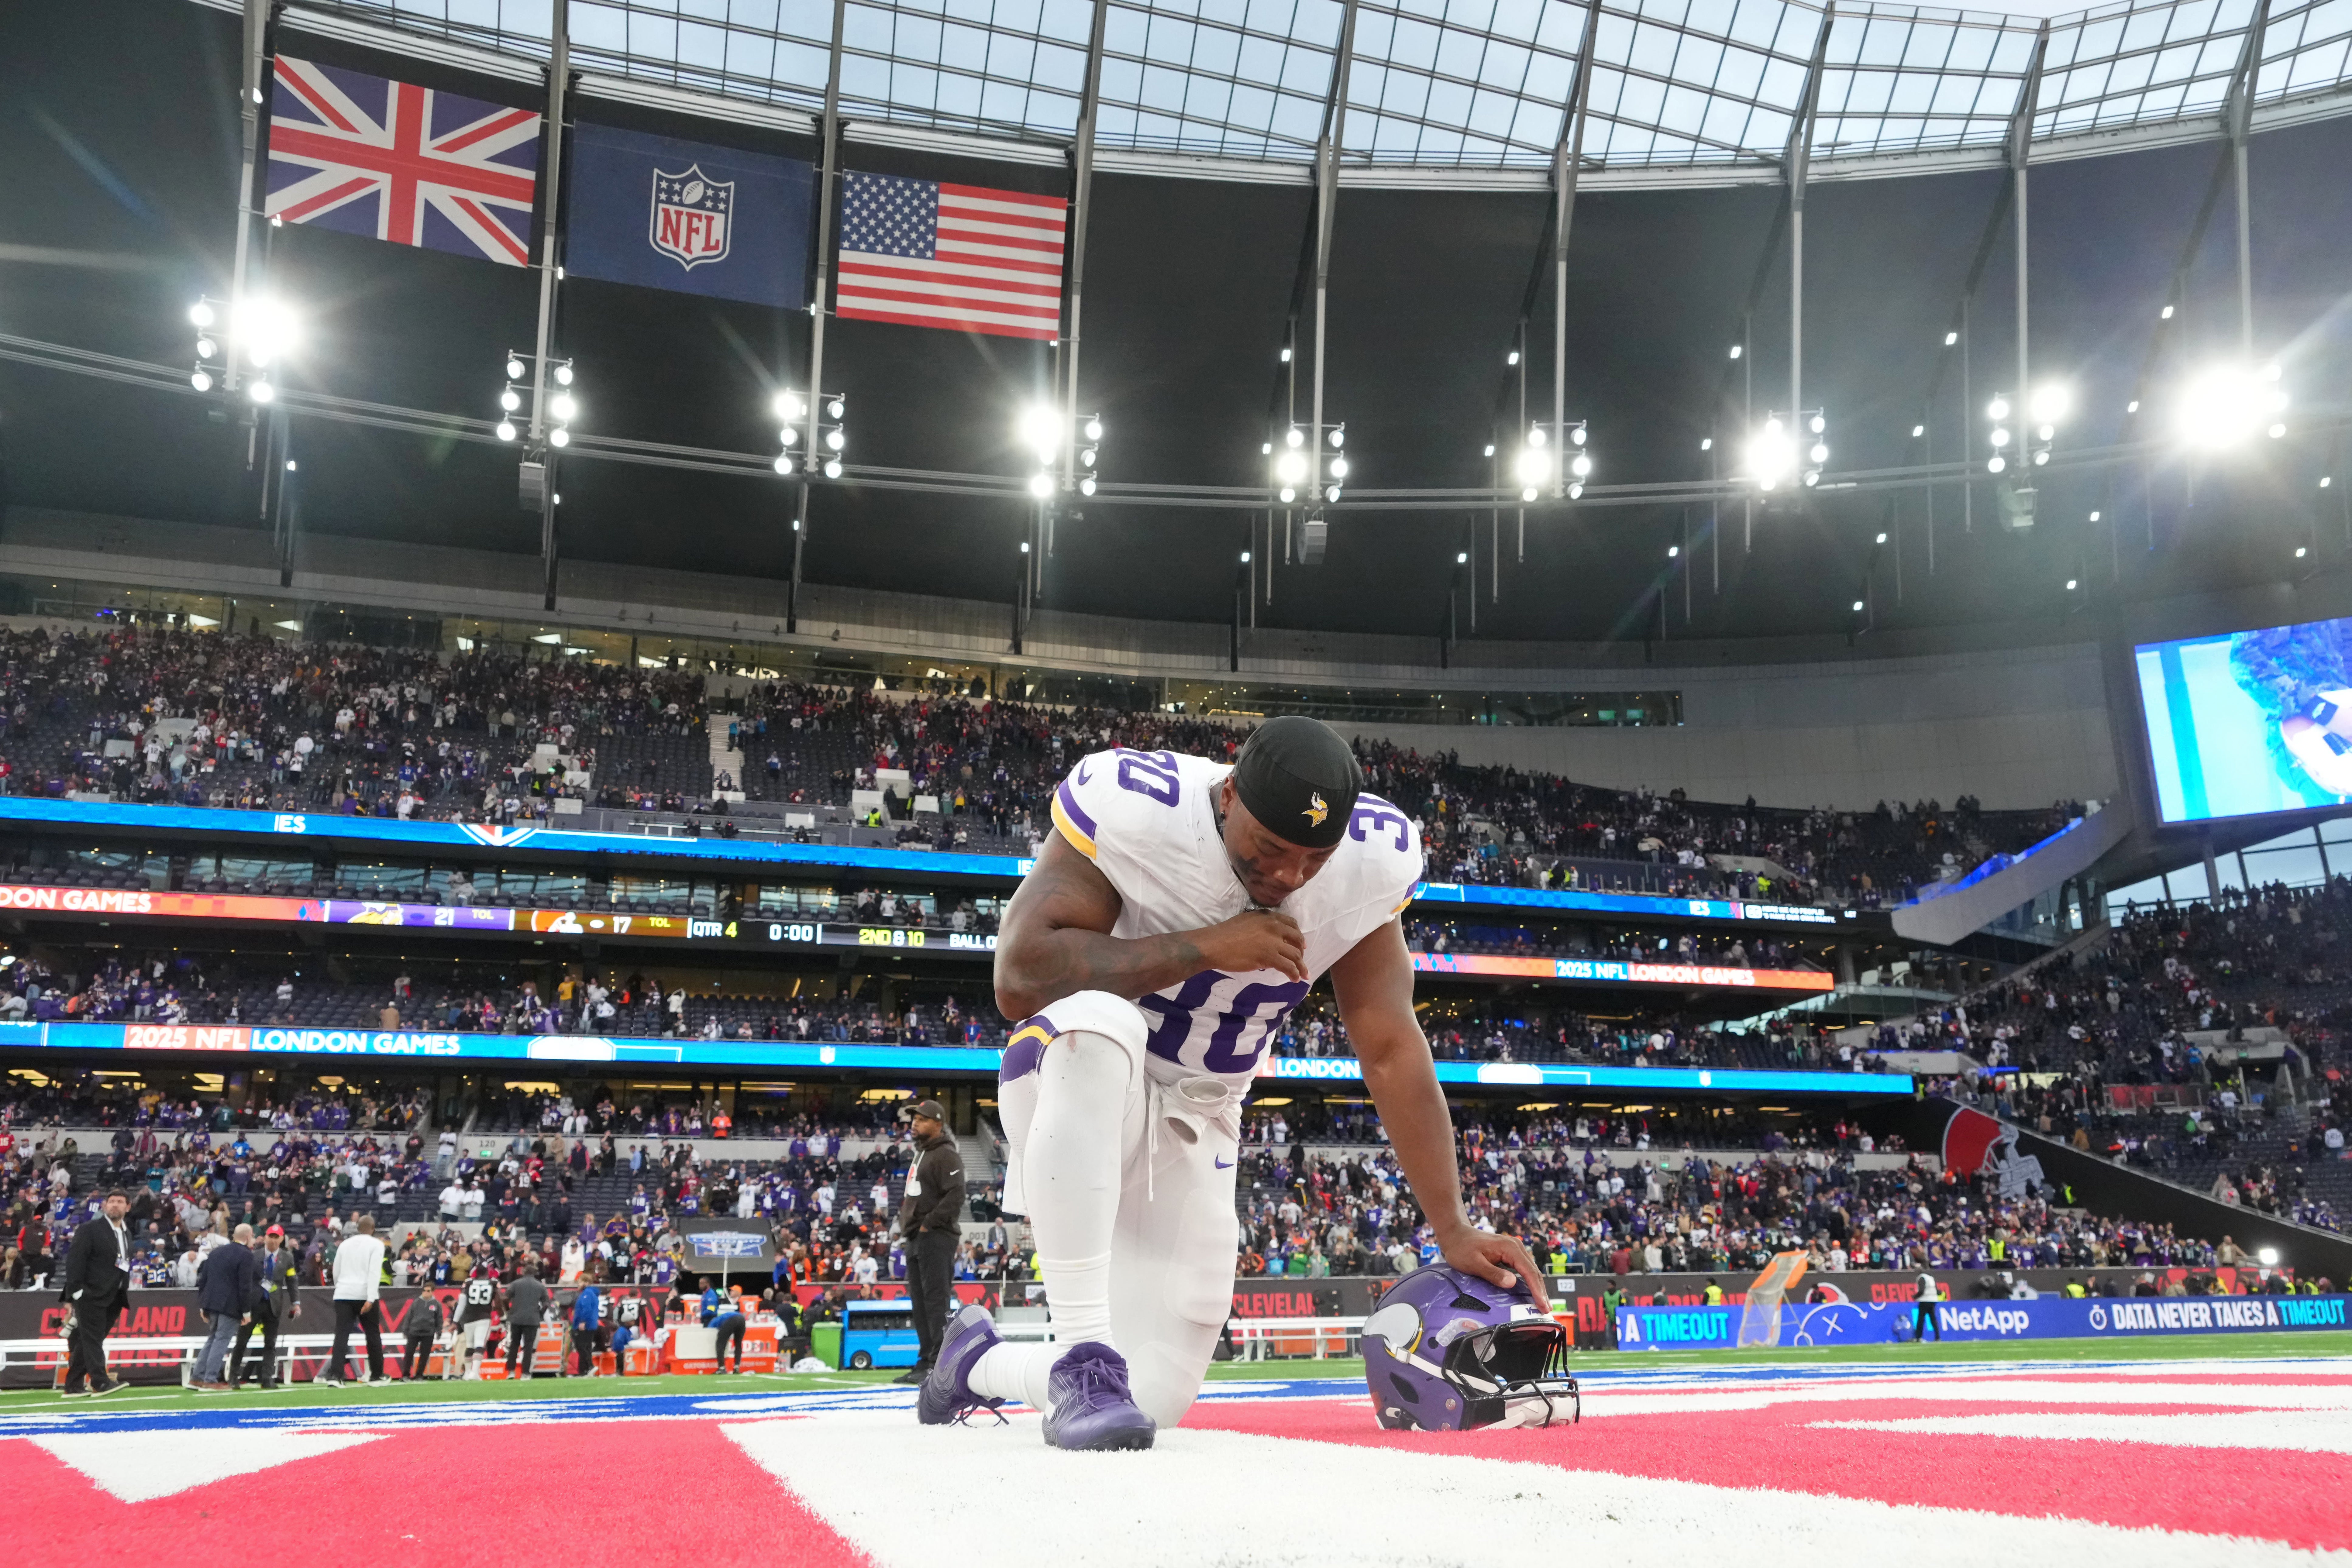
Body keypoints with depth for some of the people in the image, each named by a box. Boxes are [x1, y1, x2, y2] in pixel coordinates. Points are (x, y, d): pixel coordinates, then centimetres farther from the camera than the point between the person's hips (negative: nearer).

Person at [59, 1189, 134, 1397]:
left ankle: (74, 1386, 12)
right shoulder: (89, 1229, -6)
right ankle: (100, 1383, -12)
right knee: (92, 1339, -9)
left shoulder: (126, 1234, 16)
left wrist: (125, 1291, 12)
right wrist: (74, 1295, -17)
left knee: (87, 1342, 9)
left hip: (113, 1299, 7)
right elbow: (75, 1262, -12)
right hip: (90, 1296, -7)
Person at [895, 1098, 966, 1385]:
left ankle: (940, 1363, -10)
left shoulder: (946, 1155, -11)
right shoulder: (922, 1154, 21)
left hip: (937, 1237, -10)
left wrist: (929, 1222, -19)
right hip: (917, 1238, 11)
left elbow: (956, 1195, -21)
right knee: (920, 1300, 12)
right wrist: (907, 1221, 16)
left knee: (935, 1300, -11)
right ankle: (926, 1359, 18)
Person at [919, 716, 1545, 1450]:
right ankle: (1083, 1360, -33)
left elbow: (1391, 1052, -8)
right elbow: (1020, 977, -29)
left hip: (1193, 1133, 4)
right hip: (1073, 1095, -4)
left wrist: (1452, 1231, -11)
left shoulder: (1369, 861, -12)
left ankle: (980, 1362, 32)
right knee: (1099, 1021, -40)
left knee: (1154, 1399, -1)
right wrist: (1203, 947, -31)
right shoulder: (1132, 806, -24)